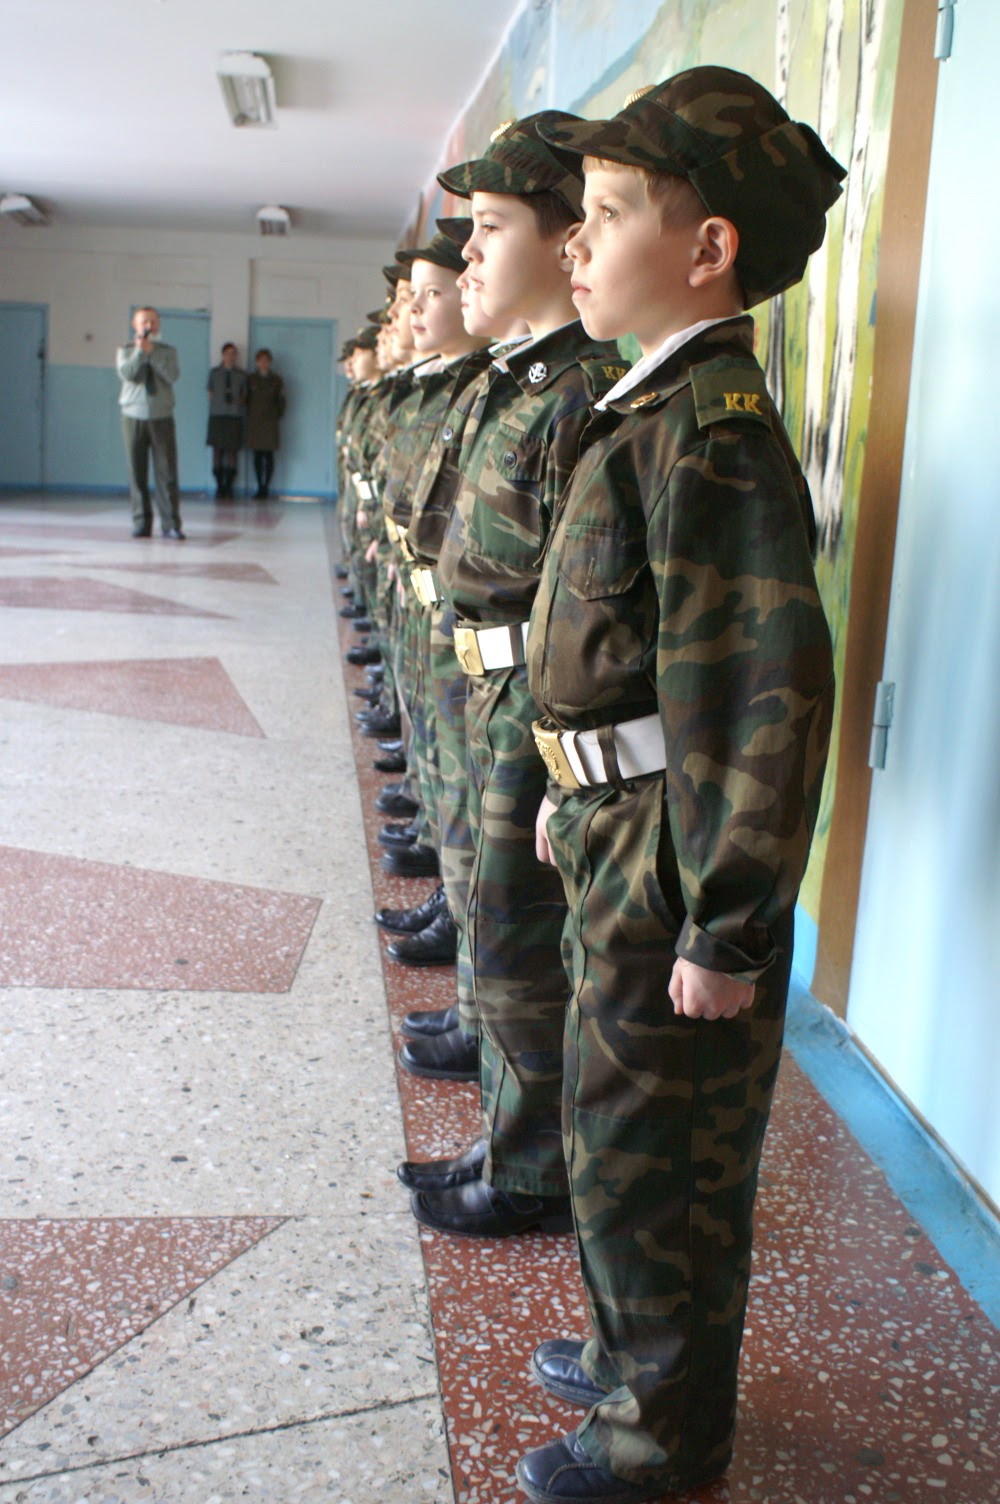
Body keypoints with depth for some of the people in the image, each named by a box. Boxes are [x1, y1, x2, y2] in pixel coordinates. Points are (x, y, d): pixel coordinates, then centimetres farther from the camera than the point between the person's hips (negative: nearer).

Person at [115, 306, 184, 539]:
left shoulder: (167, 351, 9)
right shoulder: (126, 350, 9)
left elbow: (172, 375, -10)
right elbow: (126, 374, -9)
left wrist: (151, 352, -11)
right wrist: (140, 351, -13)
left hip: (161, 417, 0)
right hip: (134, 417, 0)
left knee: (167, 472, -6)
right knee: (137, 473, 0)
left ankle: (171, 525, -4)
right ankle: (141, 523, 6)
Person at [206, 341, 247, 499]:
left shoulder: (241, 375, 10)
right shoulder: (214, 372, 10)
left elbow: (244, 396, 13)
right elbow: (210, 394, 14)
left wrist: (241, 402, -6)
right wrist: (213, 408, 3)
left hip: (235, 417, 0)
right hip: (217, 415, 0)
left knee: (232, 452, -3)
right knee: (217, 451, -2)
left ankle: (229, 487, 3)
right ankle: (219, 487, 4)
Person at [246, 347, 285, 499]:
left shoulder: (276, 380, 6)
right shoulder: (250, 379, 8)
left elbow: (281, 400, 9)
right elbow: (246, 399, 10)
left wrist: (278, 416, 3)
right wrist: (248, 416, 3)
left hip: (270, 422, -1)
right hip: (254, 421, 1)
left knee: (269, 455, -5)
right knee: (257, 455, 1)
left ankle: (265, 487, -2)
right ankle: (260, 487, 6)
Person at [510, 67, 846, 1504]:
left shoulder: (711, 430, -22)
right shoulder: (663, 406, 10)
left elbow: (768, 693, -26)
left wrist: (726, 926, -23)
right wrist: (579, 795, 22)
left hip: (679, 858, -10)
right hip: (625, 832, 10)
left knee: (650, 1150, 7)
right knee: (621, 1121, 23)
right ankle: (640, 1350, 45)